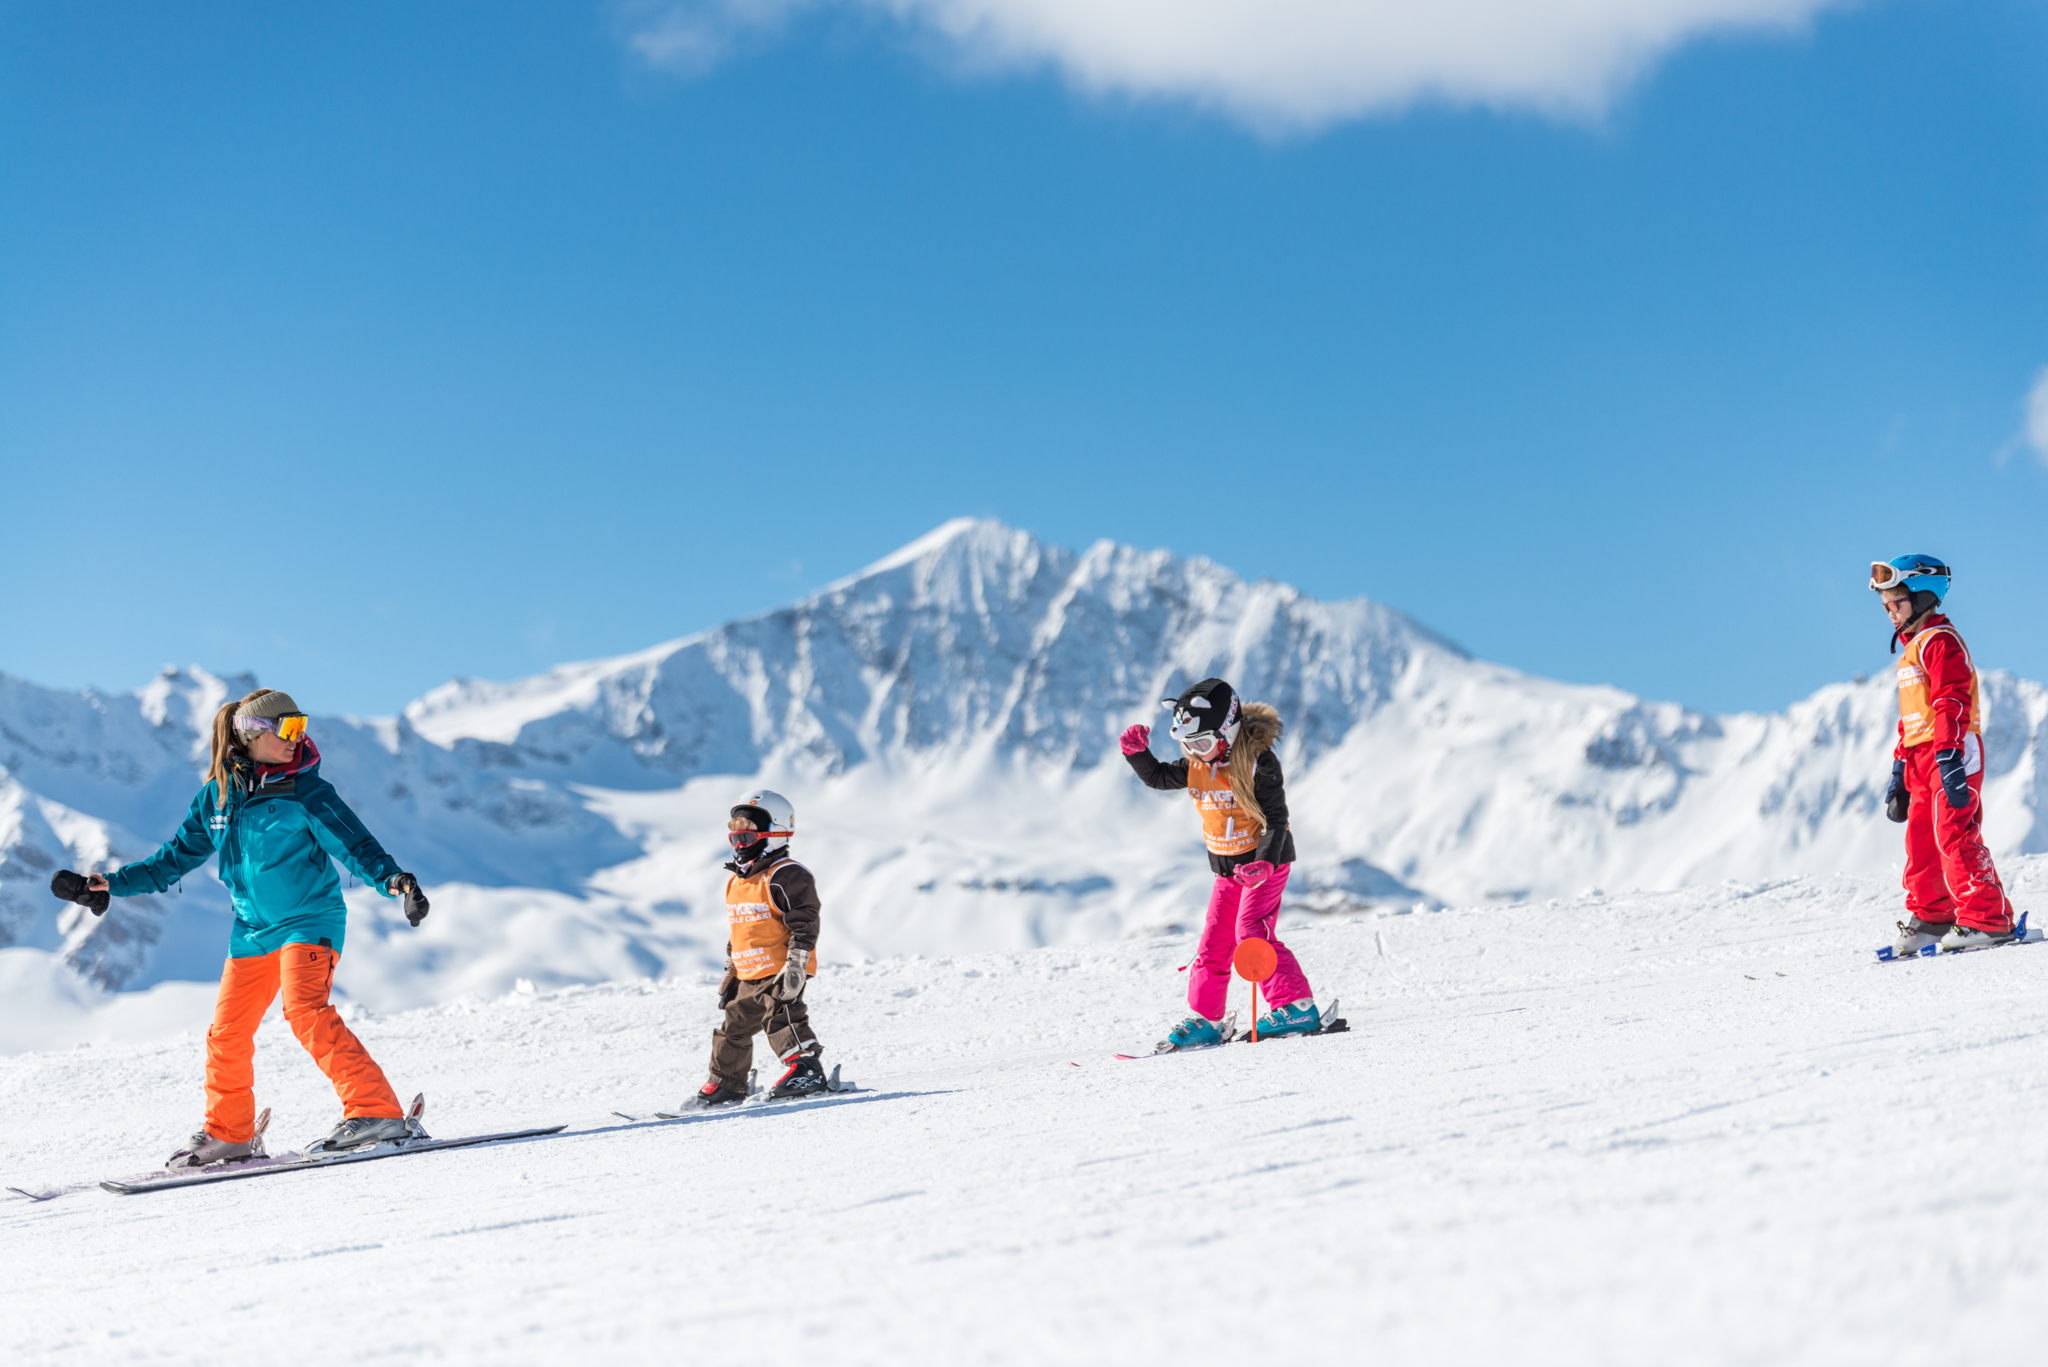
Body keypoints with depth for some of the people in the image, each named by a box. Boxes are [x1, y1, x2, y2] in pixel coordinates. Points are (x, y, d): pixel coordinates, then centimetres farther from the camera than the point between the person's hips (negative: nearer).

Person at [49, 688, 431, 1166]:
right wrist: (110, 884, 9)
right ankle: (228, 1133, 29)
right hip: (253, 930, 6)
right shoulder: (216, 796, 4)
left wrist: (392, 879, -34)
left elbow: (354, 843, -15)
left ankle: (377, 1112, -28)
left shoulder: (306, 791, -9)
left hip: (310, 920, -6)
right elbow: (176, 857, 13)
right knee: (226, 1034, 9)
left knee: (306, 1010, -26)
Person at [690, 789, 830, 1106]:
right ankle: (726, 1084, 19)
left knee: (782, 1016, -20)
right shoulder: (736, 881, 17)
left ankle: (805, 1067, -14)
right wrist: (731, 972, 23)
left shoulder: (786, 876, -11)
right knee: (735, 1024, 11)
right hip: (749, 975, 9)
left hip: (779, 970, -9)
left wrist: (795, 965, -21)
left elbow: (804, 924, -16)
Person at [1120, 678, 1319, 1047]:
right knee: (1214, 941, 5)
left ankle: (1297, 1007, -18)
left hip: (1266, 860, -7)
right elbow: (1159, 778, 16)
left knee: (1251, 931, -20)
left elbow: (1276, 819, -19)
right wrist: (1136, 752, -3)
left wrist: (1264, 863, -32)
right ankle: (1205, 1020, 12)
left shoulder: (1258, 762, -19)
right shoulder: (1196, 764, 0)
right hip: (1227, 867, 7)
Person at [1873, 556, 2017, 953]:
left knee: (1955, 836, -13)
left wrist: (1948, 756, -27)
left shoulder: (1941, 641, -9)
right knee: (1921, 839, 10)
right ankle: (1931, 916, 17)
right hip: (1922, 757, 10)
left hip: (1952, 755, -10)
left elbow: (1952, 703, -19)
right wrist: (1900, 769, 26)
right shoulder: (1912, 649, 23)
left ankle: (1986, 918, -12)